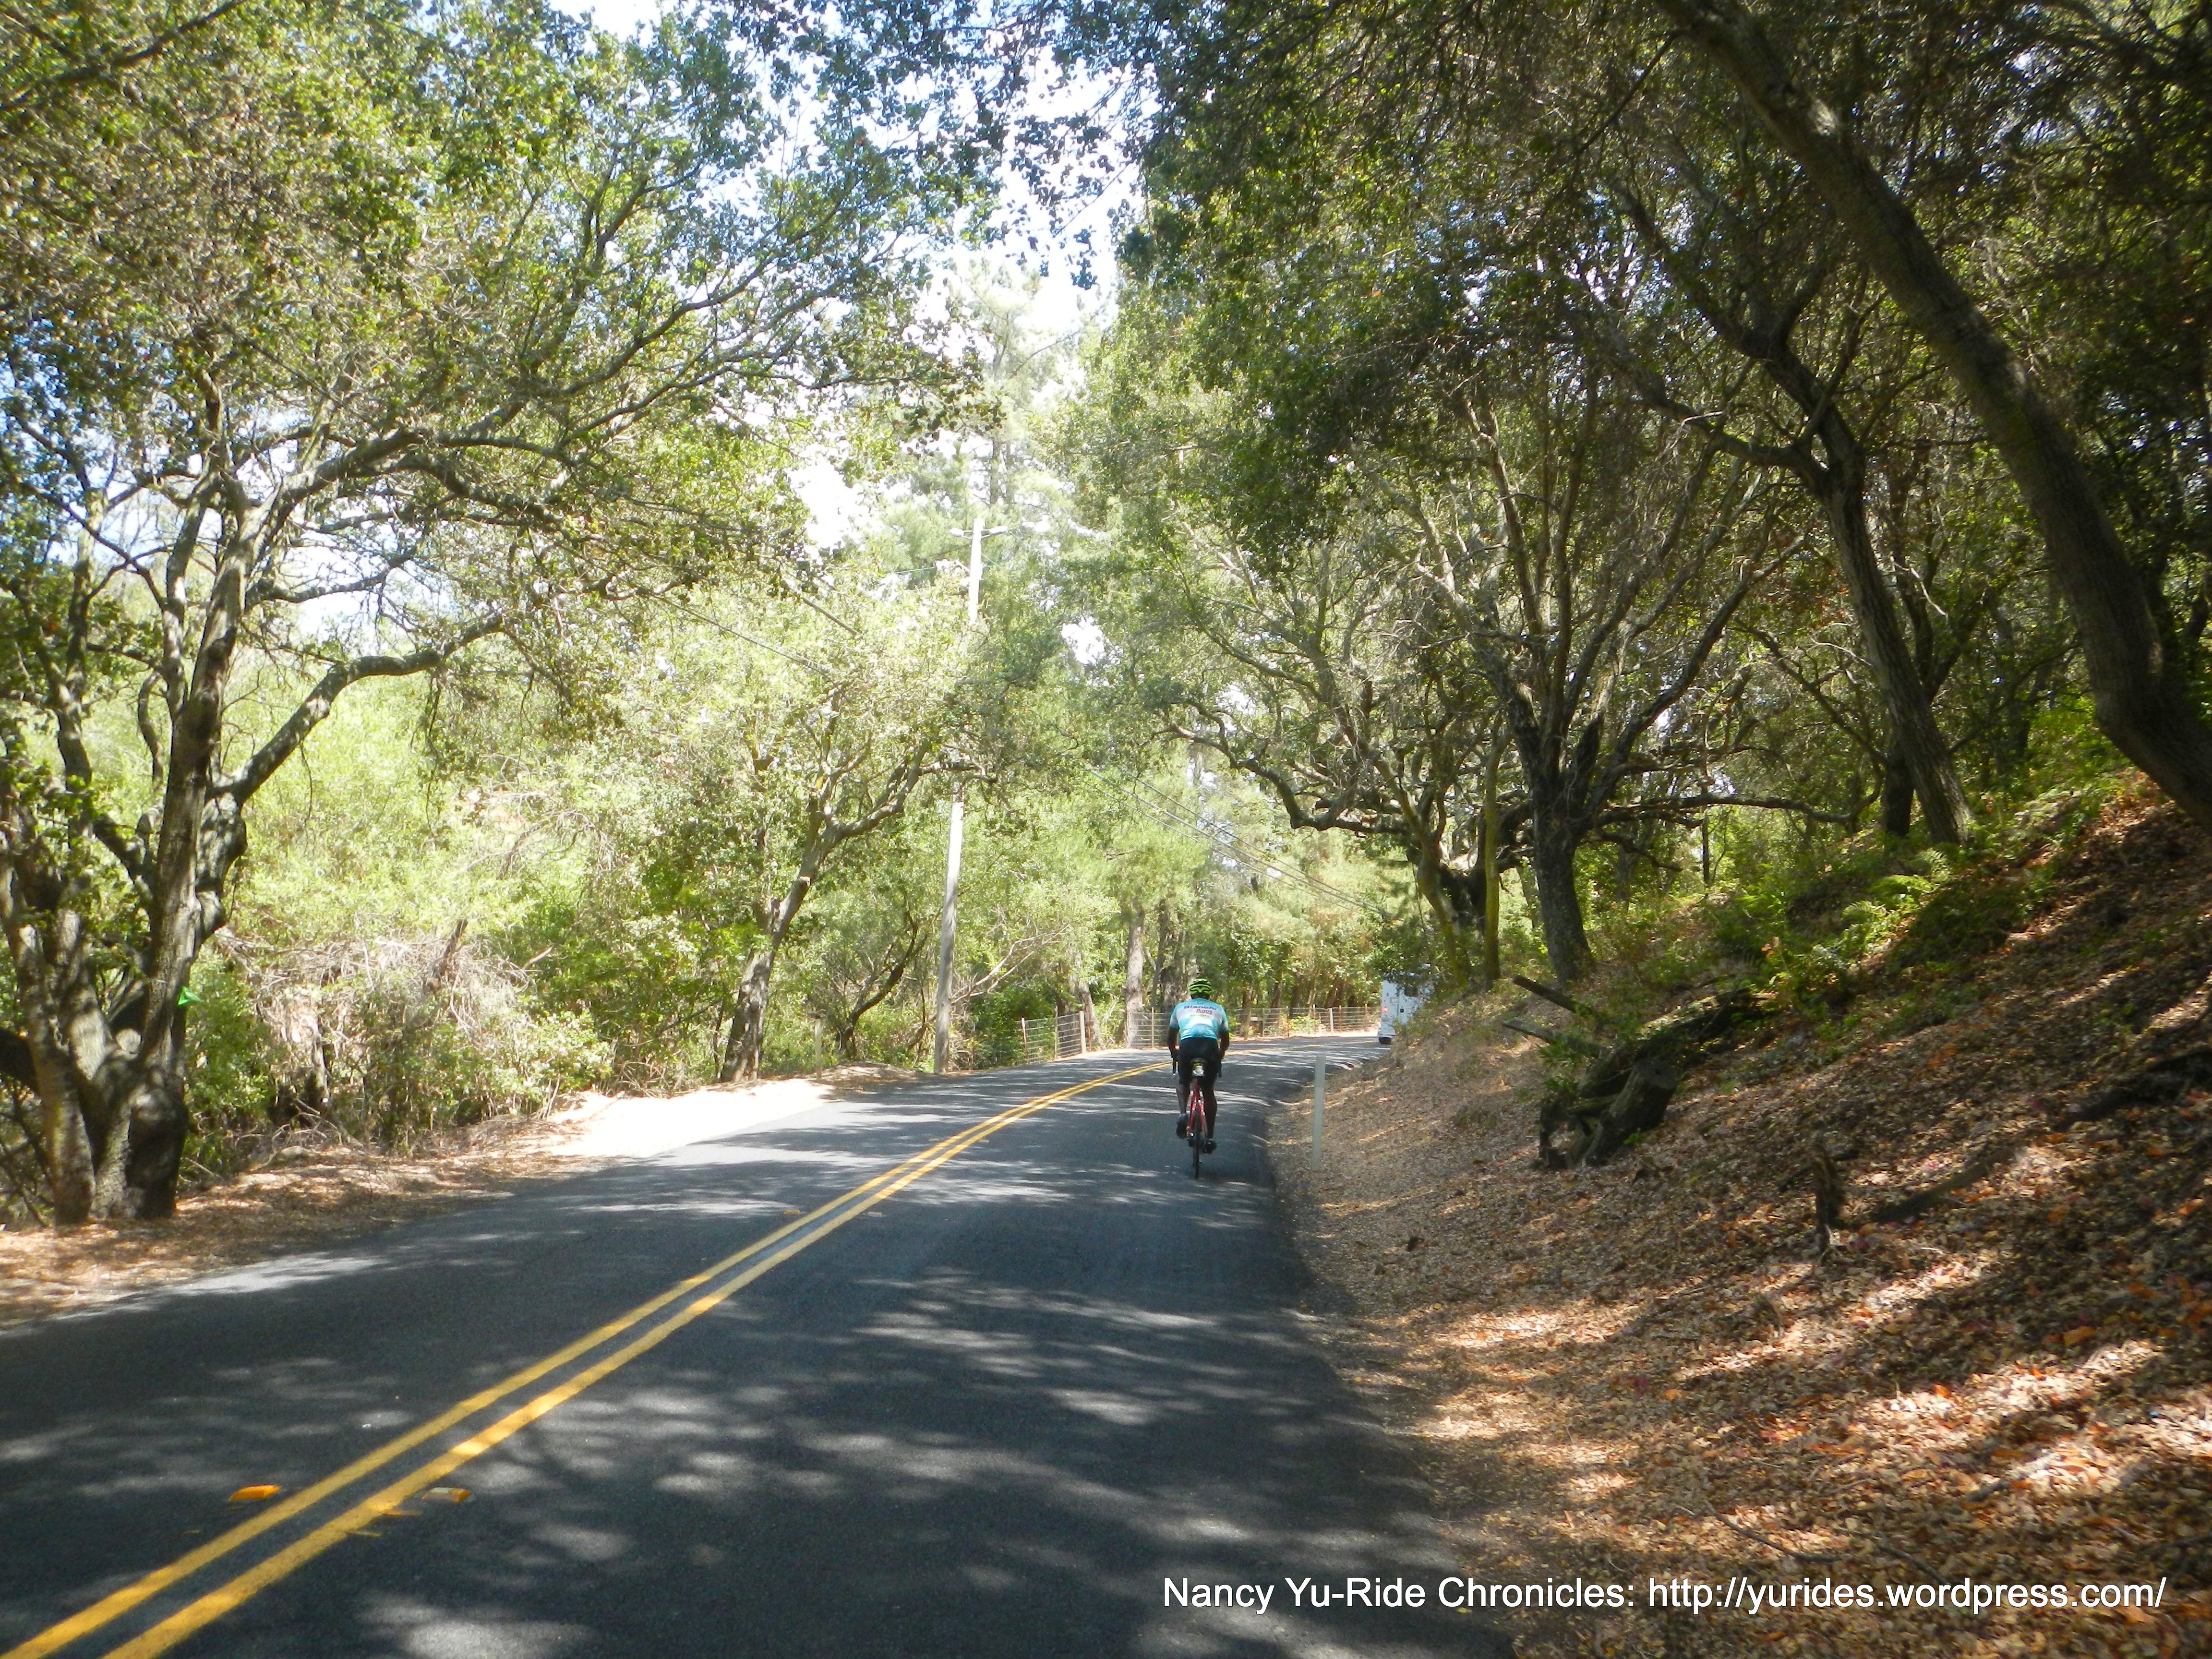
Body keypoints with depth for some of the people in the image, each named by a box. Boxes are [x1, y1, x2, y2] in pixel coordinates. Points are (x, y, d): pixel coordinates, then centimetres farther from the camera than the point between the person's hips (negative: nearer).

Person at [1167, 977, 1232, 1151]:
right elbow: (1225, 1040, 32)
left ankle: (1182, 1114, -2)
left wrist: (1174, 1053, 50)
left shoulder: (1181, 1007, 27)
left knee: (1183, 1082, 25)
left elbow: (1171, 1037, 33)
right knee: (1208, 1091, 17)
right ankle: (1210, 1137, 15)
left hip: (1187, 1046, -1)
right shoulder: (1218, 1009, 28)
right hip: (1211, 1047, 1)